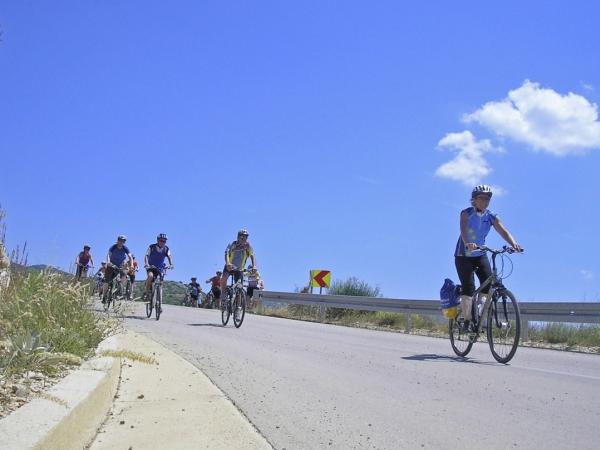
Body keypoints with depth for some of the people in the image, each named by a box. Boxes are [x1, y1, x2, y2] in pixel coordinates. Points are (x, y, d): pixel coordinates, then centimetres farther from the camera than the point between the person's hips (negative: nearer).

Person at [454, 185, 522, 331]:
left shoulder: (492, 217, -4)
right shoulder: (466, 213, -14)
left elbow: (503, 231, -19)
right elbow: (463, 230, -32)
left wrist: (514, 244, -39)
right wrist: (468, 243, -53)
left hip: (480, 255, 4)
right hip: (463, 256, -4)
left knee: (489, 284, -12)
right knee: (468, 287, -15)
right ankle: (467, 320, -6)